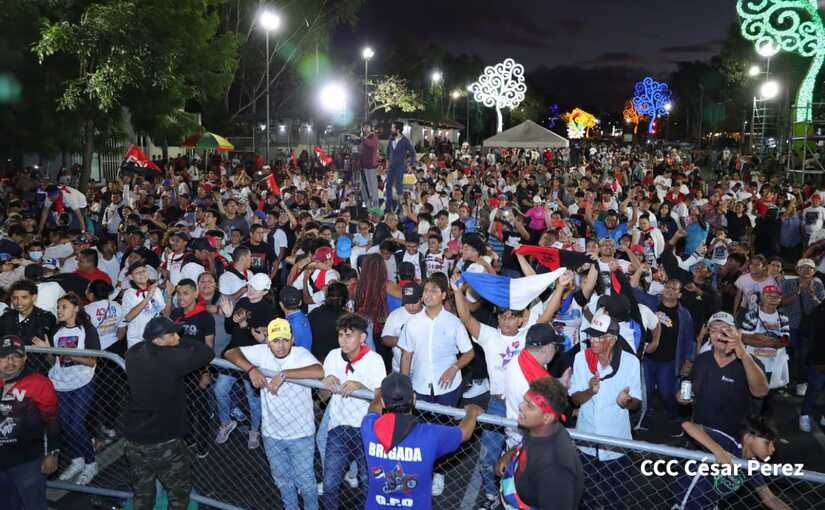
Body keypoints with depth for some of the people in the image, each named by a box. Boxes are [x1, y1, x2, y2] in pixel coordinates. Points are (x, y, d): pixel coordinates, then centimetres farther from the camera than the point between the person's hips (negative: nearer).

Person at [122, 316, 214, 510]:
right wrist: (182, 342, -7)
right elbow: (207, 353, -19)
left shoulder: (133, 354, -4)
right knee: (179, 491, 16)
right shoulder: (170, 358, -24)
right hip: (164, 443, -6)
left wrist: (175, 342, 5)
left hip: (133, 438, 6)